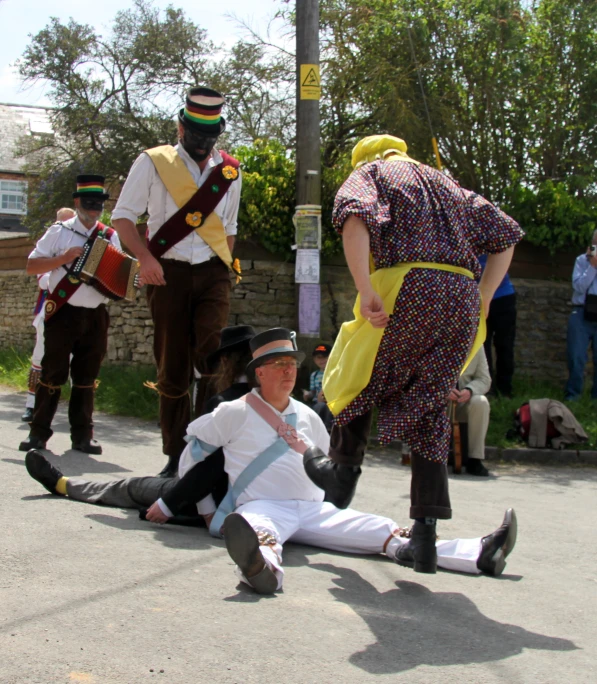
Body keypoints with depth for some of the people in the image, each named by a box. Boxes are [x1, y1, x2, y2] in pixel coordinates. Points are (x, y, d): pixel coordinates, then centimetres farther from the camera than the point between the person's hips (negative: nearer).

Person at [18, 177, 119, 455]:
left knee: (86, 376, 6)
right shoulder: (59, 231, 2)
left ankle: (82, 434, 12)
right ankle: (39, 432, 8)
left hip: (95, 317, 3)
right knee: (53, 373, -1)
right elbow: (31, 266, 0)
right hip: (62, 314, -2)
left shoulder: (111, 237, 10)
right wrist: (63, 258, -14)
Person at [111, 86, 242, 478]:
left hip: (212, 273, 2)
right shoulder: (153, 163, 4)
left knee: (214, 354, -19)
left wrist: (224, 267, 11)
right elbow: (123, 215, 3)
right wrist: (145, 257, -11)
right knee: (172, 368, 2)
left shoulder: (230, 171, 13)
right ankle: (176, 455, 13)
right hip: (169, 272, -1)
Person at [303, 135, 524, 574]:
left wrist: (365, 290, -15)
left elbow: (354, 216, -9)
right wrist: (481, 301, 19)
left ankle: (344, 471, 29)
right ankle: (425, 534, 1)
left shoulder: (370, 172, 15)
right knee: (429, 411, 7)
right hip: (462, 298, 5)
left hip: (408, 290, -5)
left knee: (360, 378, 19)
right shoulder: (446, 184, 32)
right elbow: (506, 235, 25)